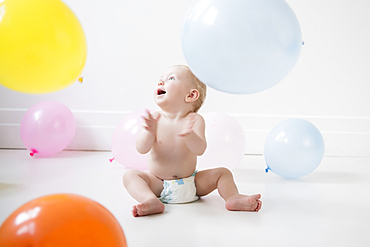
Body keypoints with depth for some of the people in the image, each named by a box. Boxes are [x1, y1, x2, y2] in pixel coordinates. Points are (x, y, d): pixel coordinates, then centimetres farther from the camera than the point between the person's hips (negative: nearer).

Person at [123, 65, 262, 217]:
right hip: (159, 185, 0)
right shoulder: (155, 119, -9)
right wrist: (150, 132, -39)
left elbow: (200, 150, -25)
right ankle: (152, 201, -44)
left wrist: (189, 135, -47)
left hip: (190, 185, 1)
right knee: (130, 175, -23)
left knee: (223, 173, -8)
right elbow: (141, 149, -18)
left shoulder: (195, 120, -11)